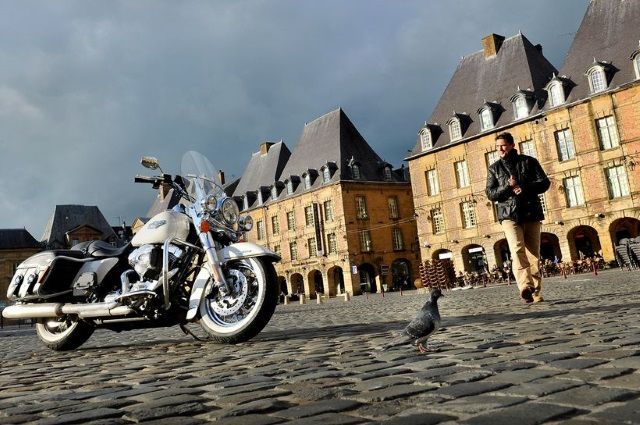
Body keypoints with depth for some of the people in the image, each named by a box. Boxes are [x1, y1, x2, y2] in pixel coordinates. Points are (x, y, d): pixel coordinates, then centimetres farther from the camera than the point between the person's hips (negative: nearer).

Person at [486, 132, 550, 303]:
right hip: (509, 215, -1)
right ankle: (525, 287, -32)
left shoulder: (529, 162, 10)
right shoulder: (494, 168, 12)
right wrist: (508, 186, -12)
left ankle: (535, 292, 8)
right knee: (517, 250, -21)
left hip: (532, 213, 1)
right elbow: (490, 193, 6)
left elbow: (544, 183, 4)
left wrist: (524, 188, -13)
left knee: (534, 254, 2)